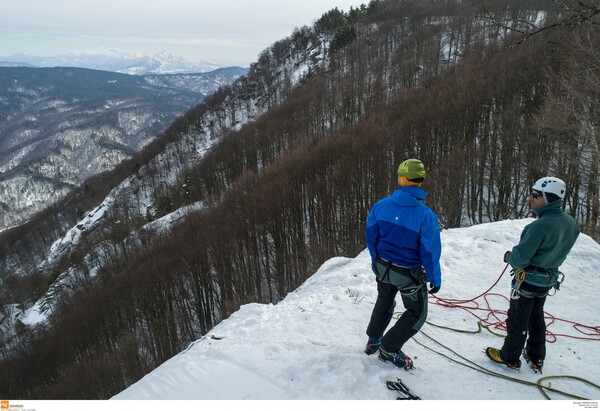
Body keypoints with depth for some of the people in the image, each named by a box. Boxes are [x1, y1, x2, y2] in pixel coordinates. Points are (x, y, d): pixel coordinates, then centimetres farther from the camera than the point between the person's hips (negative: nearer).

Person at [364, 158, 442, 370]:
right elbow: (430, 252, -19)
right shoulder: (426, 215, -26)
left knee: (384, 302, 31)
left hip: (383, 267, 4)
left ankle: (373, 341, 44)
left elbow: (371, 237, -1)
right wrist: (435, 279, -2)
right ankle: (388, 349, 23)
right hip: (410, 274, -4)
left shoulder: (381, 206, -14)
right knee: (417, 313, 21)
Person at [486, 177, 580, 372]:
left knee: (517, 320, 10)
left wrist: (509, 256, -6)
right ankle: (537, 358, 38)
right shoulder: (570, 223, -4)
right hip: (549, 280, 8)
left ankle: (510, 358, 26)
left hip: (528, 280, -8)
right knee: (536, 318, 24)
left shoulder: (540, 226, -32)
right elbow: (560, 251, 9)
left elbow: (520, 257, -28)